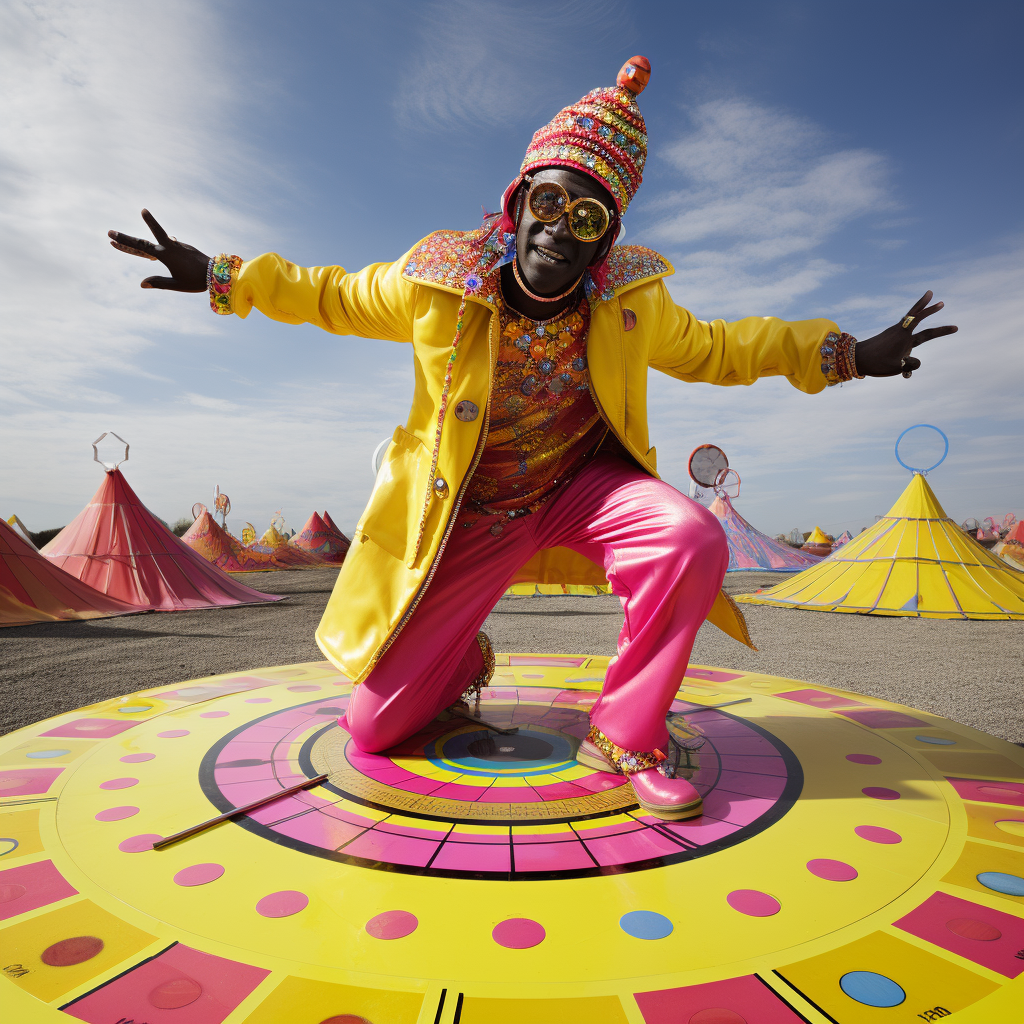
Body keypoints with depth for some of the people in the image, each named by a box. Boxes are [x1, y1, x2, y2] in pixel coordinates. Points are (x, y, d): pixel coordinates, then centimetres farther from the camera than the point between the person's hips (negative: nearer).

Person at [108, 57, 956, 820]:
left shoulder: (632, 299, -7)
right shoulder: (435, 282, -13)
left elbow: (712, 350, 8)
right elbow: (333, 295, 5)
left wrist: (846, 354, 5)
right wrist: (217, 275, 2)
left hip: (583, 487, 2)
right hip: (465, 514, -1)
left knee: (693, 537, -34)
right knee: (371, 729, 0)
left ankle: (625, 736, -11)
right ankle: (465, 663, 35)